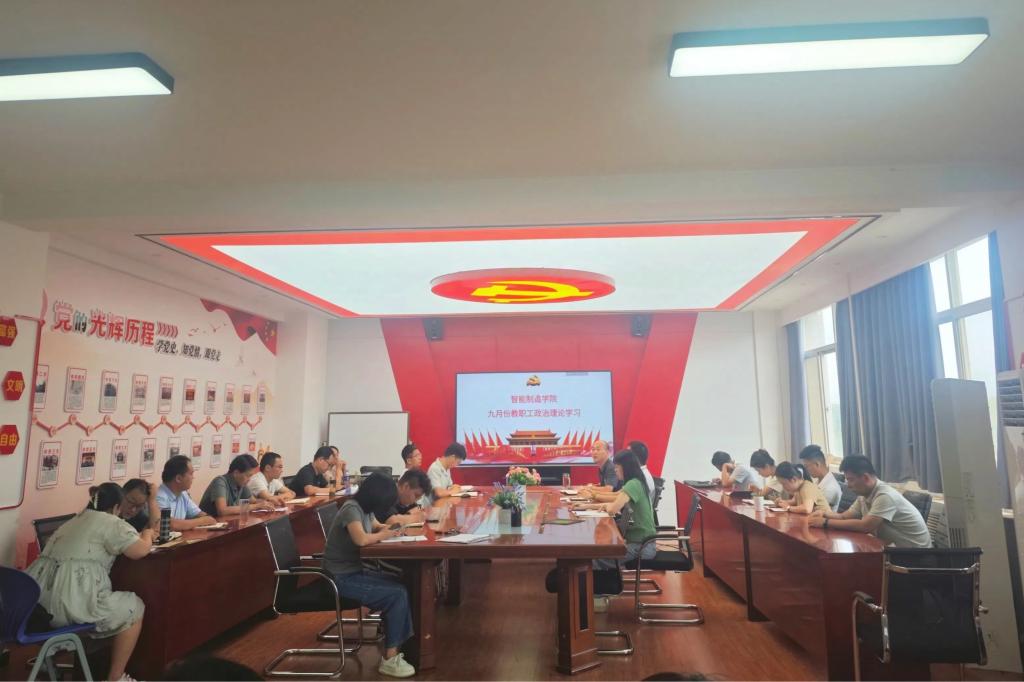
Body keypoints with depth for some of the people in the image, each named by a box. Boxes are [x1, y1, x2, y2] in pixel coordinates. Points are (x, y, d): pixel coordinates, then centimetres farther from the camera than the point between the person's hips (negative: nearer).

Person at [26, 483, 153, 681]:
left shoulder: (76, 520, 23)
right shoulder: (112, 522, -4)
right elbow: (140, 551, -12)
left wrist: (139, 535, 32)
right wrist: (147, 534, 8)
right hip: (70, 602, -9)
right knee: (134, 607, 9)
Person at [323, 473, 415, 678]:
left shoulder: (365, 508, 5)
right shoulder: (351, 509, -21)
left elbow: (377, 526, 22)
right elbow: (361, 539, -36)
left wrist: (389, 530, -1)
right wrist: (382, 535, -17)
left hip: (354, 571, 9)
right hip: (341, 578, -9)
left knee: (400, 586, -3)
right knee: (397, 594, -14)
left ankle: (401, 645, 3)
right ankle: (389, 659, -3)